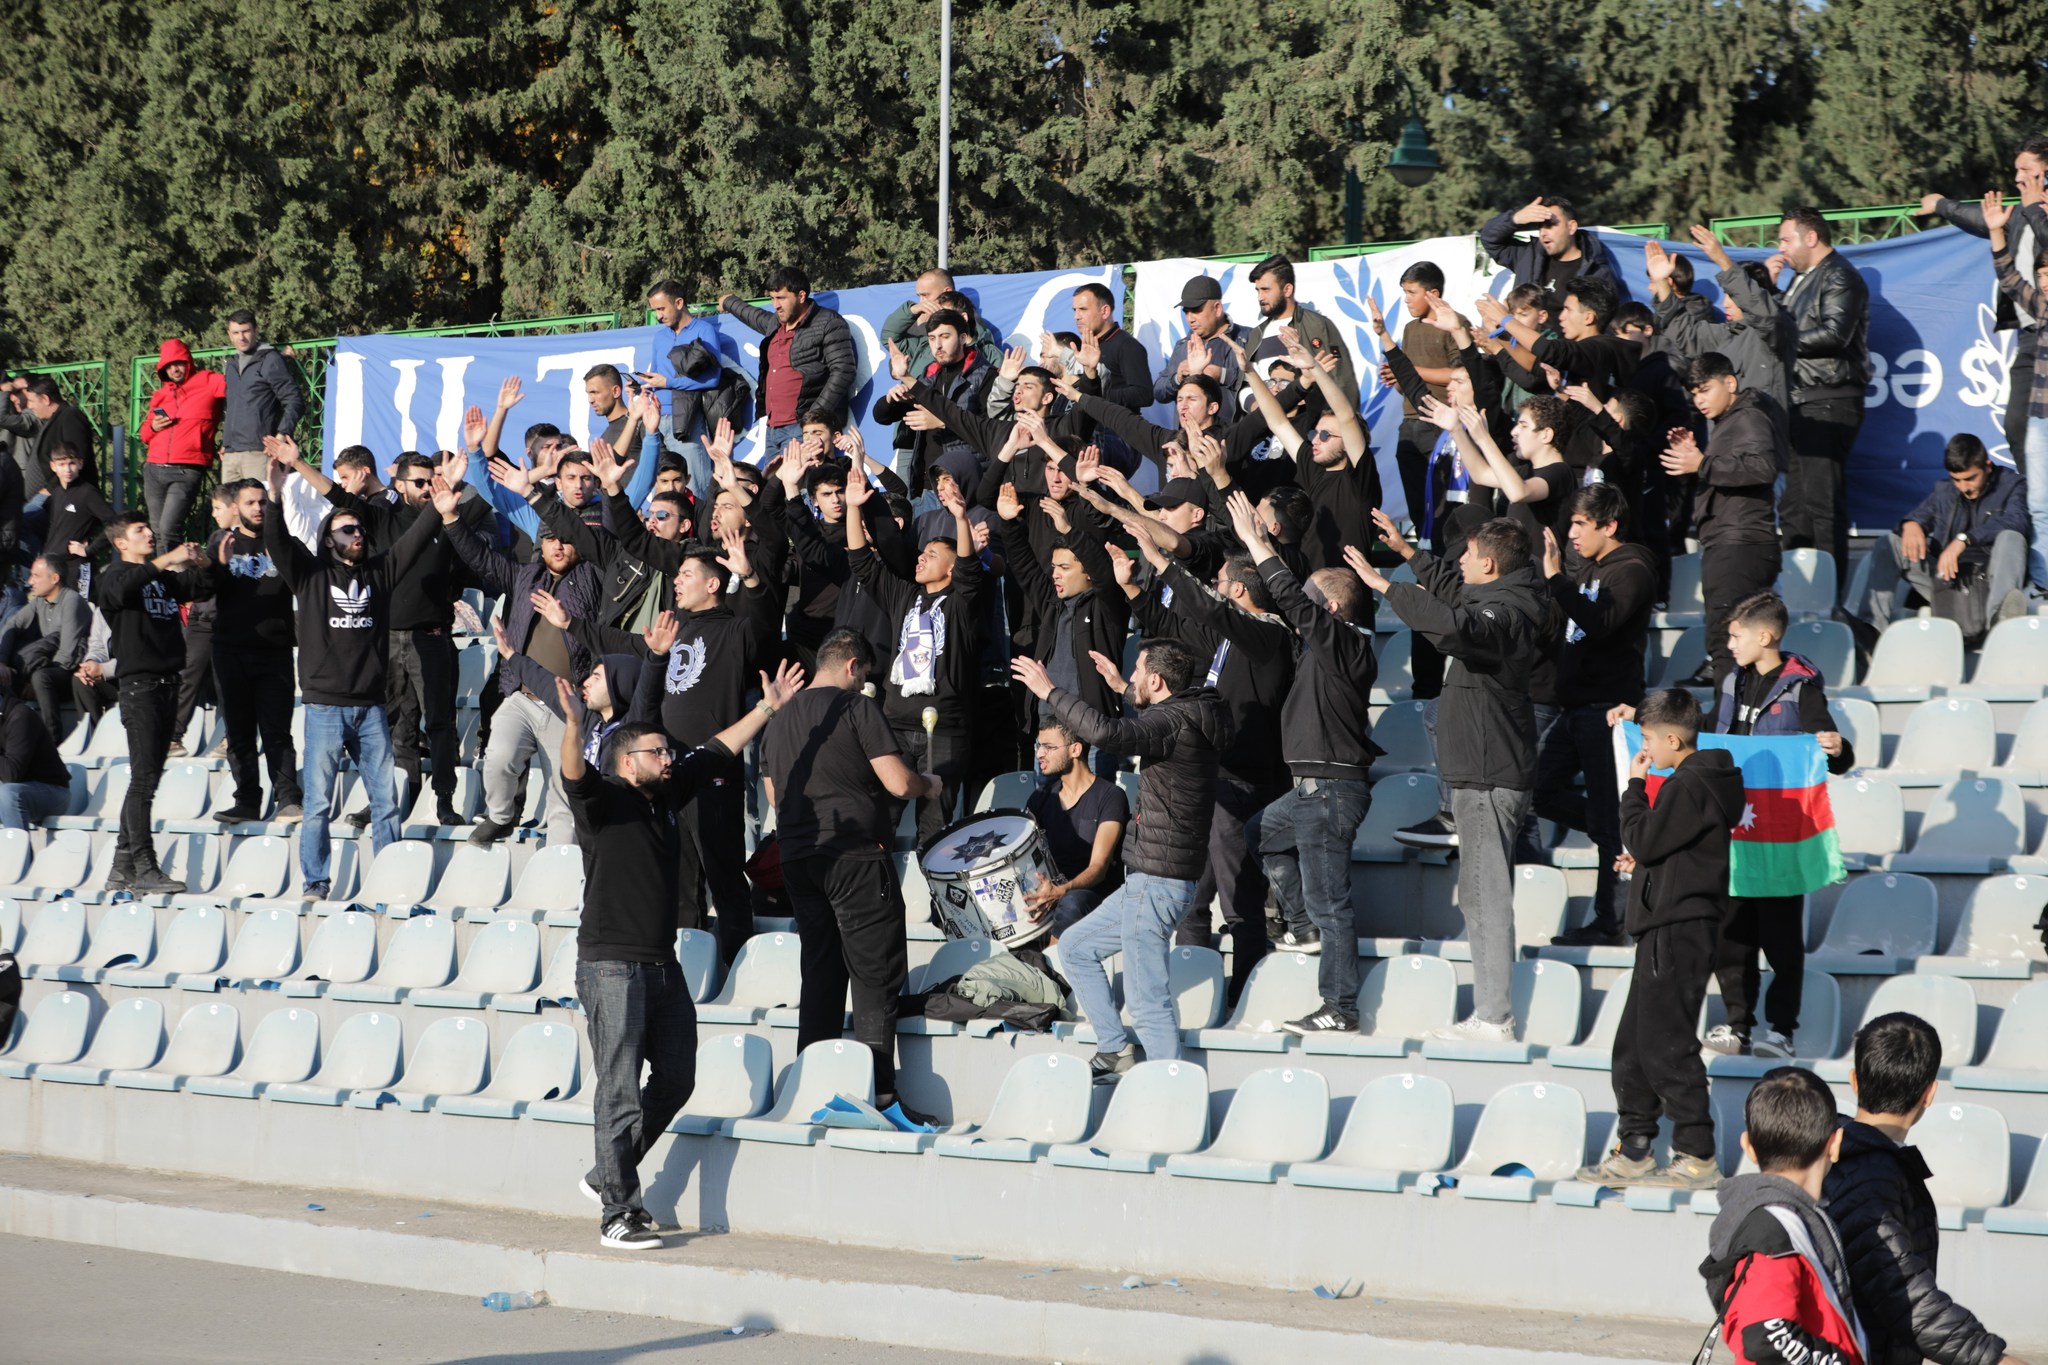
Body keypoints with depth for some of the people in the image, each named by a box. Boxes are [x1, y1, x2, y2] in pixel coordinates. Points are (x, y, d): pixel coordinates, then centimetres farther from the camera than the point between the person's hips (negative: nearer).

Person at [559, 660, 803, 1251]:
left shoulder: (666, 792, 12)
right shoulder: (603, 799, -8)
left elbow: (718, 751, 22)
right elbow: (574, 774, -29)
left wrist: (768, 706, 25)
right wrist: (574, 726, -48)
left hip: (662, 964, 8)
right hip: (612, 964, -8)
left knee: (675, 1080, 13)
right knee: (620, 1090, -8)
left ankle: (609, 1174, 29)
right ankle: (617, 1214, -5)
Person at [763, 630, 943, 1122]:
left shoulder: (781, 718, 15)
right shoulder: (856, 707, -6)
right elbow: (898, 782, -12)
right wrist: (928, 785, 8)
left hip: (797, 857, 7)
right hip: (855, 855, -7)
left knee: (822, 972, 13)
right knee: (876, 975, -4)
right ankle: (879, 1094, -10)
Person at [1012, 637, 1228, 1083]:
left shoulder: (1174, 722, -17)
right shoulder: (1190, 719, 12)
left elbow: (1104, 732, -34)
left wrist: (1049, 691, -24)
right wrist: (1122, 689, 47)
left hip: (1156, 883, -10)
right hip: (1148, 881, 10)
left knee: (1148, 1000, -7)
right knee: (1076, 946, 20)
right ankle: (1116, 1050, 17)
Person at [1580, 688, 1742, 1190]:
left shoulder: (1690, 785, -16)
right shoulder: (1701, 780, 16)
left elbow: (1643, 840, -18)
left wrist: (1634, 787, -8)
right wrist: (1644, 864, 11)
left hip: (1678, 930, -11)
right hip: (1672, 927, 11)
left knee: (1665, 1043, -7)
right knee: (1635, 1042, 13)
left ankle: (1697, 1157, -3)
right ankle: (1633, 1149, 18)